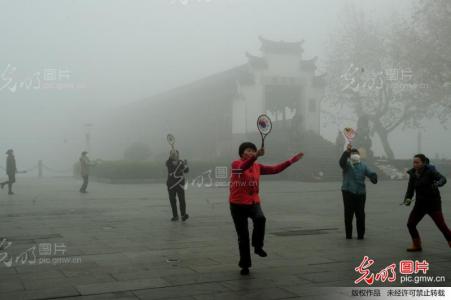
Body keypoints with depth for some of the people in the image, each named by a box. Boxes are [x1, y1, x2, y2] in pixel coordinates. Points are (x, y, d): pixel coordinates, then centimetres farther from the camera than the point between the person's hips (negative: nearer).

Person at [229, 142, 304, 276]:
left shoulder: (257, 167, 6)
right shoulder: (236, 164, -9)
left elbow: (275, 169, 6)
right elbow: (243, 167, -32)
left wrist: (291, 161, 1)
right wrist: (256, 157, -49)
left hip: (253, 203, 3)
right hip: (237, 205, -3)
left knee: (260, 219, -31)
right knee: (243, 236, 1)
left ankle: (258, 246, -9)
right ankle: (245, 265, 17)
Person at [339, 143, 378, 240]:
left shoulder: (363, 166, 11)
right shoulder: (347, 165, 1)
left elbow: (370, 173, 0)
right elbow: (342, 161, -21)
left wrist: (373, 177, -24)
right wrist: (347, 151, -35)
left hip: (360, 193, 3)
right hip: (348, 193, -2)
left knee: (360, 214, 5)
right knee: (348, 214, 1)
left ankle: (361, 234, 14)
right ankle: (348, 234, 10)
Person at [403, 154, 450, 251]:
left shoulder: (430, 171, -15)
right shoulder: (413, 174, 1)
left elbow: (443, 179, -30)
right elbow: (410, 190, 2)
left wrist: (437, 184, -52)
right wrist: (407, 199, -17)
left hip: (433, 202, -6)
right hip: (420, 203, 6)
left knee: (441, 226, -13)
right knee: (410, 224, 4)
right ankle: (417, 246, 22)